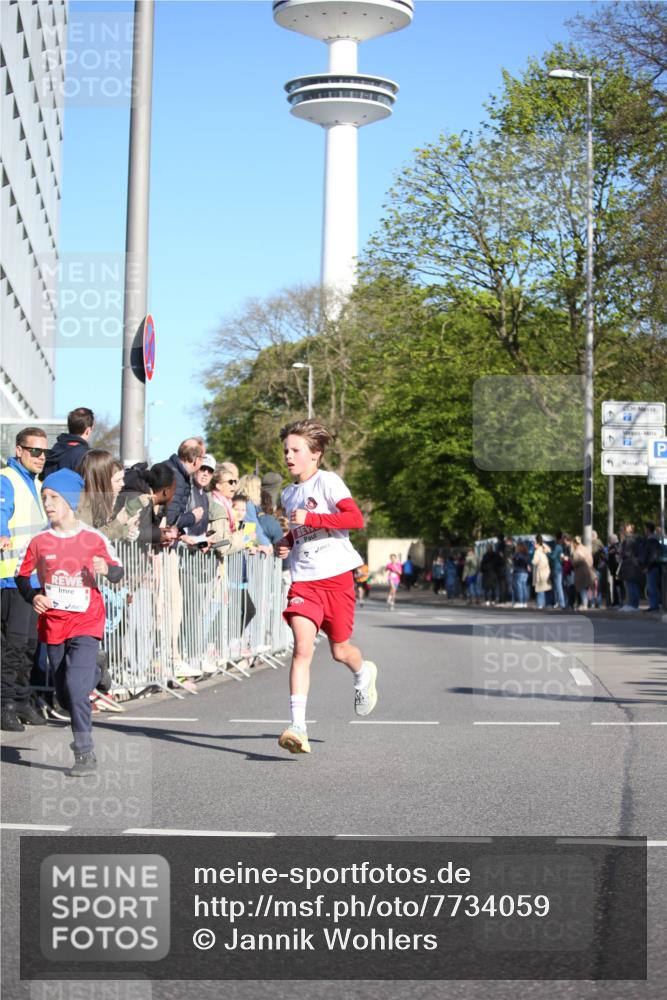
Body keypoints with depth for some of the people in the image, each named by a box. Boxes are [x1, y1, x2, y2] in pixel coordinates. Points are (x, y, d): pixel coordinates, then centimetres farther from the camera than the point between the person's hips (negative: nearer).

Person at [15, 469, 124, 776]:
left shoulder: (93, 539, -4)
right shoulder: (39, 541, 1)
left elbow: (118, 572, 3)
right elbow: (22, 576, 10)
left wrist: (107, 570, -19)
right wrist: (33, 596, -9)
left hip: (86, 624, -4)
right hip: (52, 626, 4)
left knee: (76, 687, -20)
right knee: (65, 696, 12)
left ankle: (85, 754, -13)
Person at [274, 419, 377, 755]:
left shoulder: (327, 481, -6)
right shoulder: (288, 494, 15)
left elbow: (355, 518, -19)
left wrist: (310, 518, -23)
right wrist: (288, 542, 10)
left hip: (336, 576, -4)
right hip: (303, 581, 4)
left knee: (339, 651, 9)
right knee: (302, 649, -16)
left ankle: (364, 674, 47)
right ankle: (298, 728, -22)